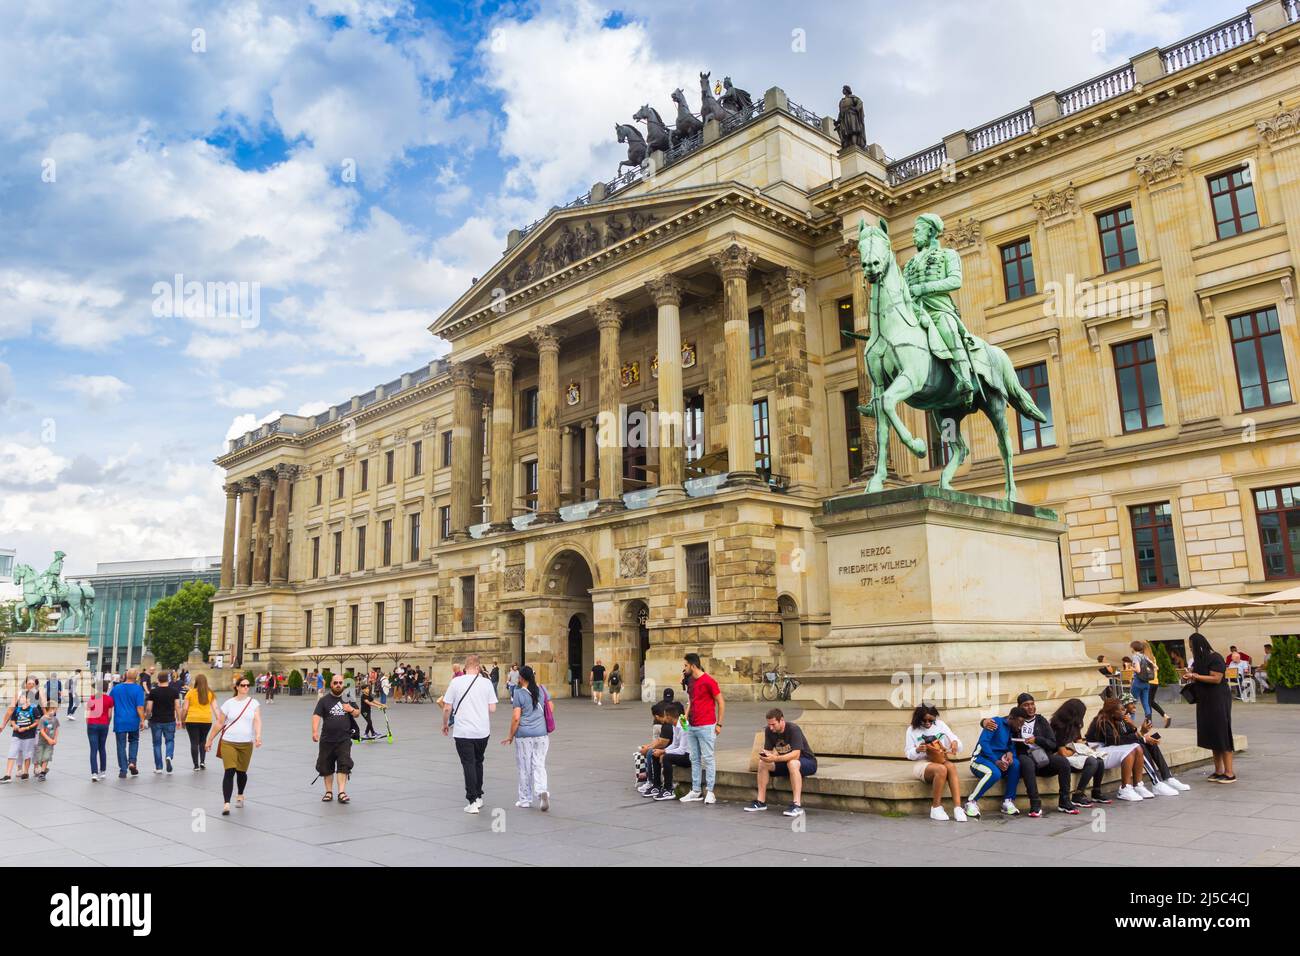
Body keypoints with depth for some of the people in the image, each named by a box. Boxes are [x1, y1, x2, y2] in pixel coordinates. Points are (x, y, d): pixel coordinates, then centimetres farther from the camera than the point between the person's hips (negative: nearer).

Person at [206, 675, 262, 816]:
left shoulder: (253, 702, 1)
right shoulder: (229, 703, 1)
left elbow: (257, 720, -10)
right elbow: (219, 723, 8)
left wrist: (258, 735, -26)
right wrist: (209, 740, 10)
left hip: (246, 743, 1)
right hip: (228, 742, -1)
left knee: (241, 772, 13)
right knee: (229, 772, -13)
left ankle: (240, 796, 39)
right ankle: (226, 804, -12)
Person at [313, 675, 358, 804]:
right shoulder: (324, 700, 1)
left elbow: (357, 714, 17)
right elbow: (316, 716, -10)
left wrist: (351, 710, -6)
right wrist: (315, 731, -25)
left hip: (344, 739, 0)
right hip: (327, 740, 0)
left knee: (344, 765, -11)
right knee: (326, 767, 8)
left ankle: (342, 792, -10)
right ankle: (329, 792, 23)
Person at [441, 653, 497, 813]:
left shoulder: (456, 682, -6)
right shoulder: (486, 683, -3)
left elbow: (447, 708, -4)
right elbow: (493, 709, -3)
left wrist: (445, 724, 13)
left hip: (463, 732, -2)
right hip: (483, 731, 2)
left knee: (468, 764, 2)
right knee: (478, 762, 19)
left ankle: (472, 802, -1)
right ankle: (479, 797, 27)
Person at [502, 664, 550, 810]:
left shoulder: (519, 693, -9)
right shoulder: (542, 689, 3)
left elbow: (516, 717, -11)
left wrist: (511, 735, -1)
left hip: (524, 735, -3)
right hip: (541, 733, 3)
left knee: (524, 768, 9)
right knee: (539, 765, 8)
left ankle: (525, 800, 18)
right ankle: (542, 791, -16)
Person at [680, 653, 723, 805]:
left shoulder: (708, 681, -12)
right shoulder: (691, 681, 12)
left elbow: (721, 703, -8)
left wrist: (719, 724, -10)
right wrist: (686, 715, 6)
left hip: (706, 727, -8)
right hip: (691, 727, 8)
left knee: (708, 758, -2)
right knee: (695, 759, 10)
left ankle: (709, 792, 3)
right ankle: (695, 791, 16)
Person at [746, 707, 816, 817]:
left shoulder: (793, 729, -26)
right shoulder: (769, 731, -7)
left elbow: (796, 754, -34)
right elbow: (768, 750, -6)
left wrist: (775, 758, -46)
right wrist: (765, 754, -31)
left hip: (808, 762, -6)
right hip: (786, 762, 6)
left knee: (792, 763, -39)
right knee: (762, 763, -14)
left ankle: (797, 805, -39)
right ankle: (761, 802, -8)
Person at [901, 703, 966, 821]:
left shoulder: (940, 725, 7)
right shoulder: (912, 730, 1)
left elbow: (957, 743, 6)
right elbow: (908, 753, 3)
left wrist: (955, 743, -19)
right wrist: (917, 750, -19)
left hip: (941, 760, 3)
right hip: (921, 763, -3)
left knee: (951, 766, -34)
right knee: (941, 769, -36)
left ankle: (957, 808, -38)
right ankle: (936, 808, -21)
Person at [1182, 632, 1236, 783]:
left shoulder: (1215, 658, -13)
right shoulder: (1200, 659, 12)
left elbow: (1216, 679, -21)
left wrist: (1195, 676, -18)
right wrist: (1190, 675, 1)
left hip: (1218, 701, -9)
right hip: (1205, 701, 9)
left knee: (1221, 734, -6)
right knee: (1211, 735, 9)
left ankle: (1230, 773, -2)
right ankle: (1218, 771, 14)